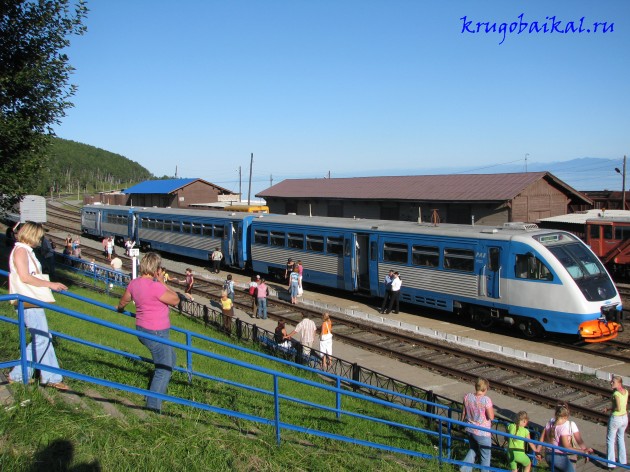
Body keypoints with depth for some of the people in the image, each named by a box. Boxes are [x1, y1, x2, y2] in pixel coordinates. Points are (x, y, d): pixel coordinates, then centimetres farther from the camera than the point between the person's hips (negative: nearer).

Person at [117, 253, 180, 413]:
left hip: (142, 329, 9)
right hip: (156, 333, -9)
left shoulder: (134, 283, 1)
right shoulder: (156, 287, -25)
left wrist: (120, 309, 43)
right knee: (164, 369, 2)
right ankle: (153, 405, 6)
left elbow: (123, 301, 21)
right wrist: (162, 282, -9)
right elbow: (176, 300, -14)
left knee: (170, 359, 27)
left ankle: (160, 389, 38)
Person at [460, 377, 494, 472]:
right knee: (485, 455, 16)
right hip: (482, 433, -6)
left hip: (470, 430, 6)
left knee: (472, 449, 29)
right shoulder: (486, 400, -25)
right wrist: (492, 407, -3)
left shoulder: (467, 397, -8)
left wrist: (462, 422, 21)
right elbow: (491, 417, -20)